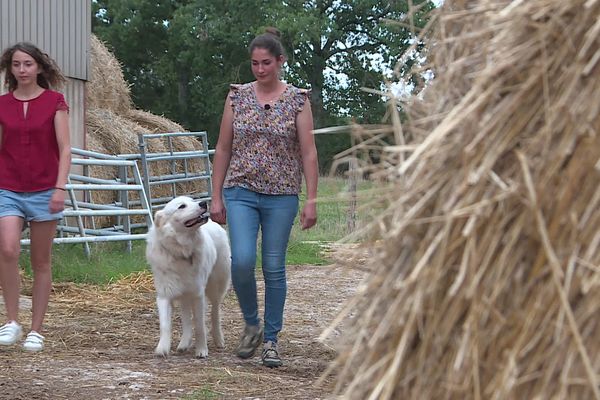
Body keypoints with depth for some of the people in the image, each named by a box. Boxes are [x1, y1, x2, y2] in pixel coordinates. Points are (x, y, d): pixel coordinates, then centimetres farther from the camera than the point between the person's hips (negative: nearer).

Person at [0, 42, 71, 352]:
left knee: (41, 262, 4)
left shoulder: (54, 102, -1)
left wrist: (60, 188, -16)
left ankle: (36, 331, 11)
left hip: (44, 191, -1)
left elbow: (64, 149, -5)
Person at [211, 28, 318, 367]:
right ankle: (251, 324, 9)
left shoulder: (298, 100, -1)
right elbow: (223, 149, 7)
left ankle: (271, 339, 14)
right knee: (242, 261, -14)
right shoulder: (237, 97, 4)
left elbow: (309, 152, -2)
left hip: (281, 196, -1)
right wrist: (216, 197, 4)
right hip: (241, 191, 1)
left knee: (274, 268, 2)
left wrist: (311, 200, -8)